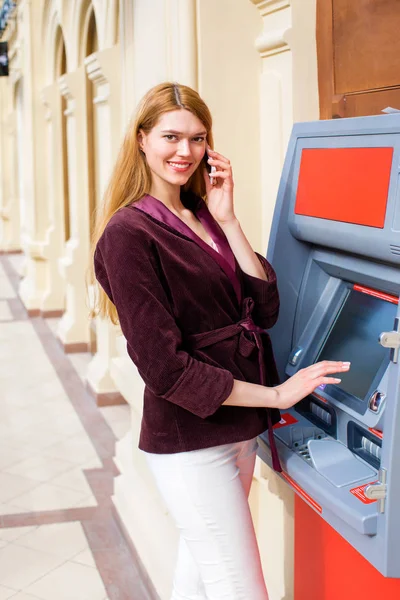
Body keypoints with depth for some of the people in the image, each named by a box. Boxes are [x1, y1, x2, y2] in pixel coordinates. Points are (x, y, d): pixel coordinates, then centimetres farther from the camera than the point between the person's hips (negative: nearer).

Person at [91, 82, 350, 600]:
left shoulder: (204, 217, 10)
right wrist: (276, 395, -16)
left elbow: (264, 311, 0)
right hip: (188, 441, -7)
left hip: (237, 430, 7)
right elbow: (165, 366, -18)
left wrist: (227, 222, -8)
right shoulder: (128, 233, -13)